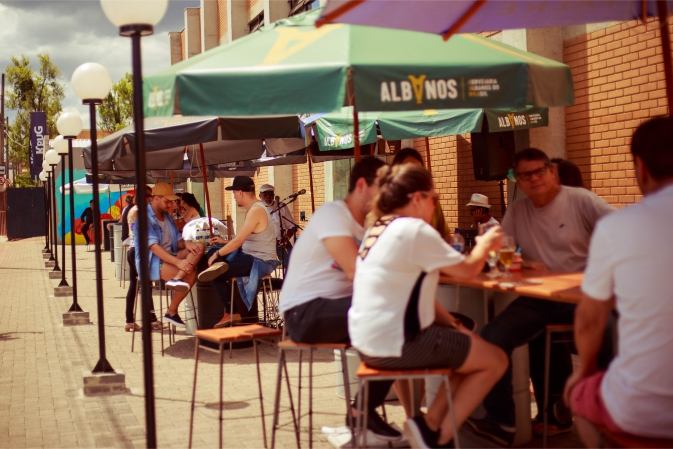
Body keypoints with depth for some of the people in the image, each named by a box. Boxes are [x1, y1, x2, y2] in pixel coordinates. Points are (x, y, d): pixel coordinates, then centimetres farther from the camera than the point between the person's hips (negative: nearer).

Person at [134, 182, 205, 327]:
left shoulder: (167, 216, 16)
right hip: (151, 262, -9)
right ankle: (172, 311, -19)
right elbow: (153, 246, -23)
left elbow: (177, 240, 14)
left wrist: (186, 243, -13)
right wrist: (178, 262, -34)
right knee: (190, 274, -30)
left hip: (170, 256, 9)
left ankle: (177, 279, -31)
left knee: (198, 247, -19)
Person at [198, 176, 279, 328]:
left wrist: (217, 255, -11)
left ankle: (232, 314, -1)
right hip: (251, 255, 10)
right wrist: (224, 242, 20)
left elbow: (238, 241, -21)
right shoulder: (254, 208, 11)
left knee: (216, 275, -12)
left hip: (261, 262, -10)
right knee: (212, 252, 13)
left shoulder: (256, 210, -20)